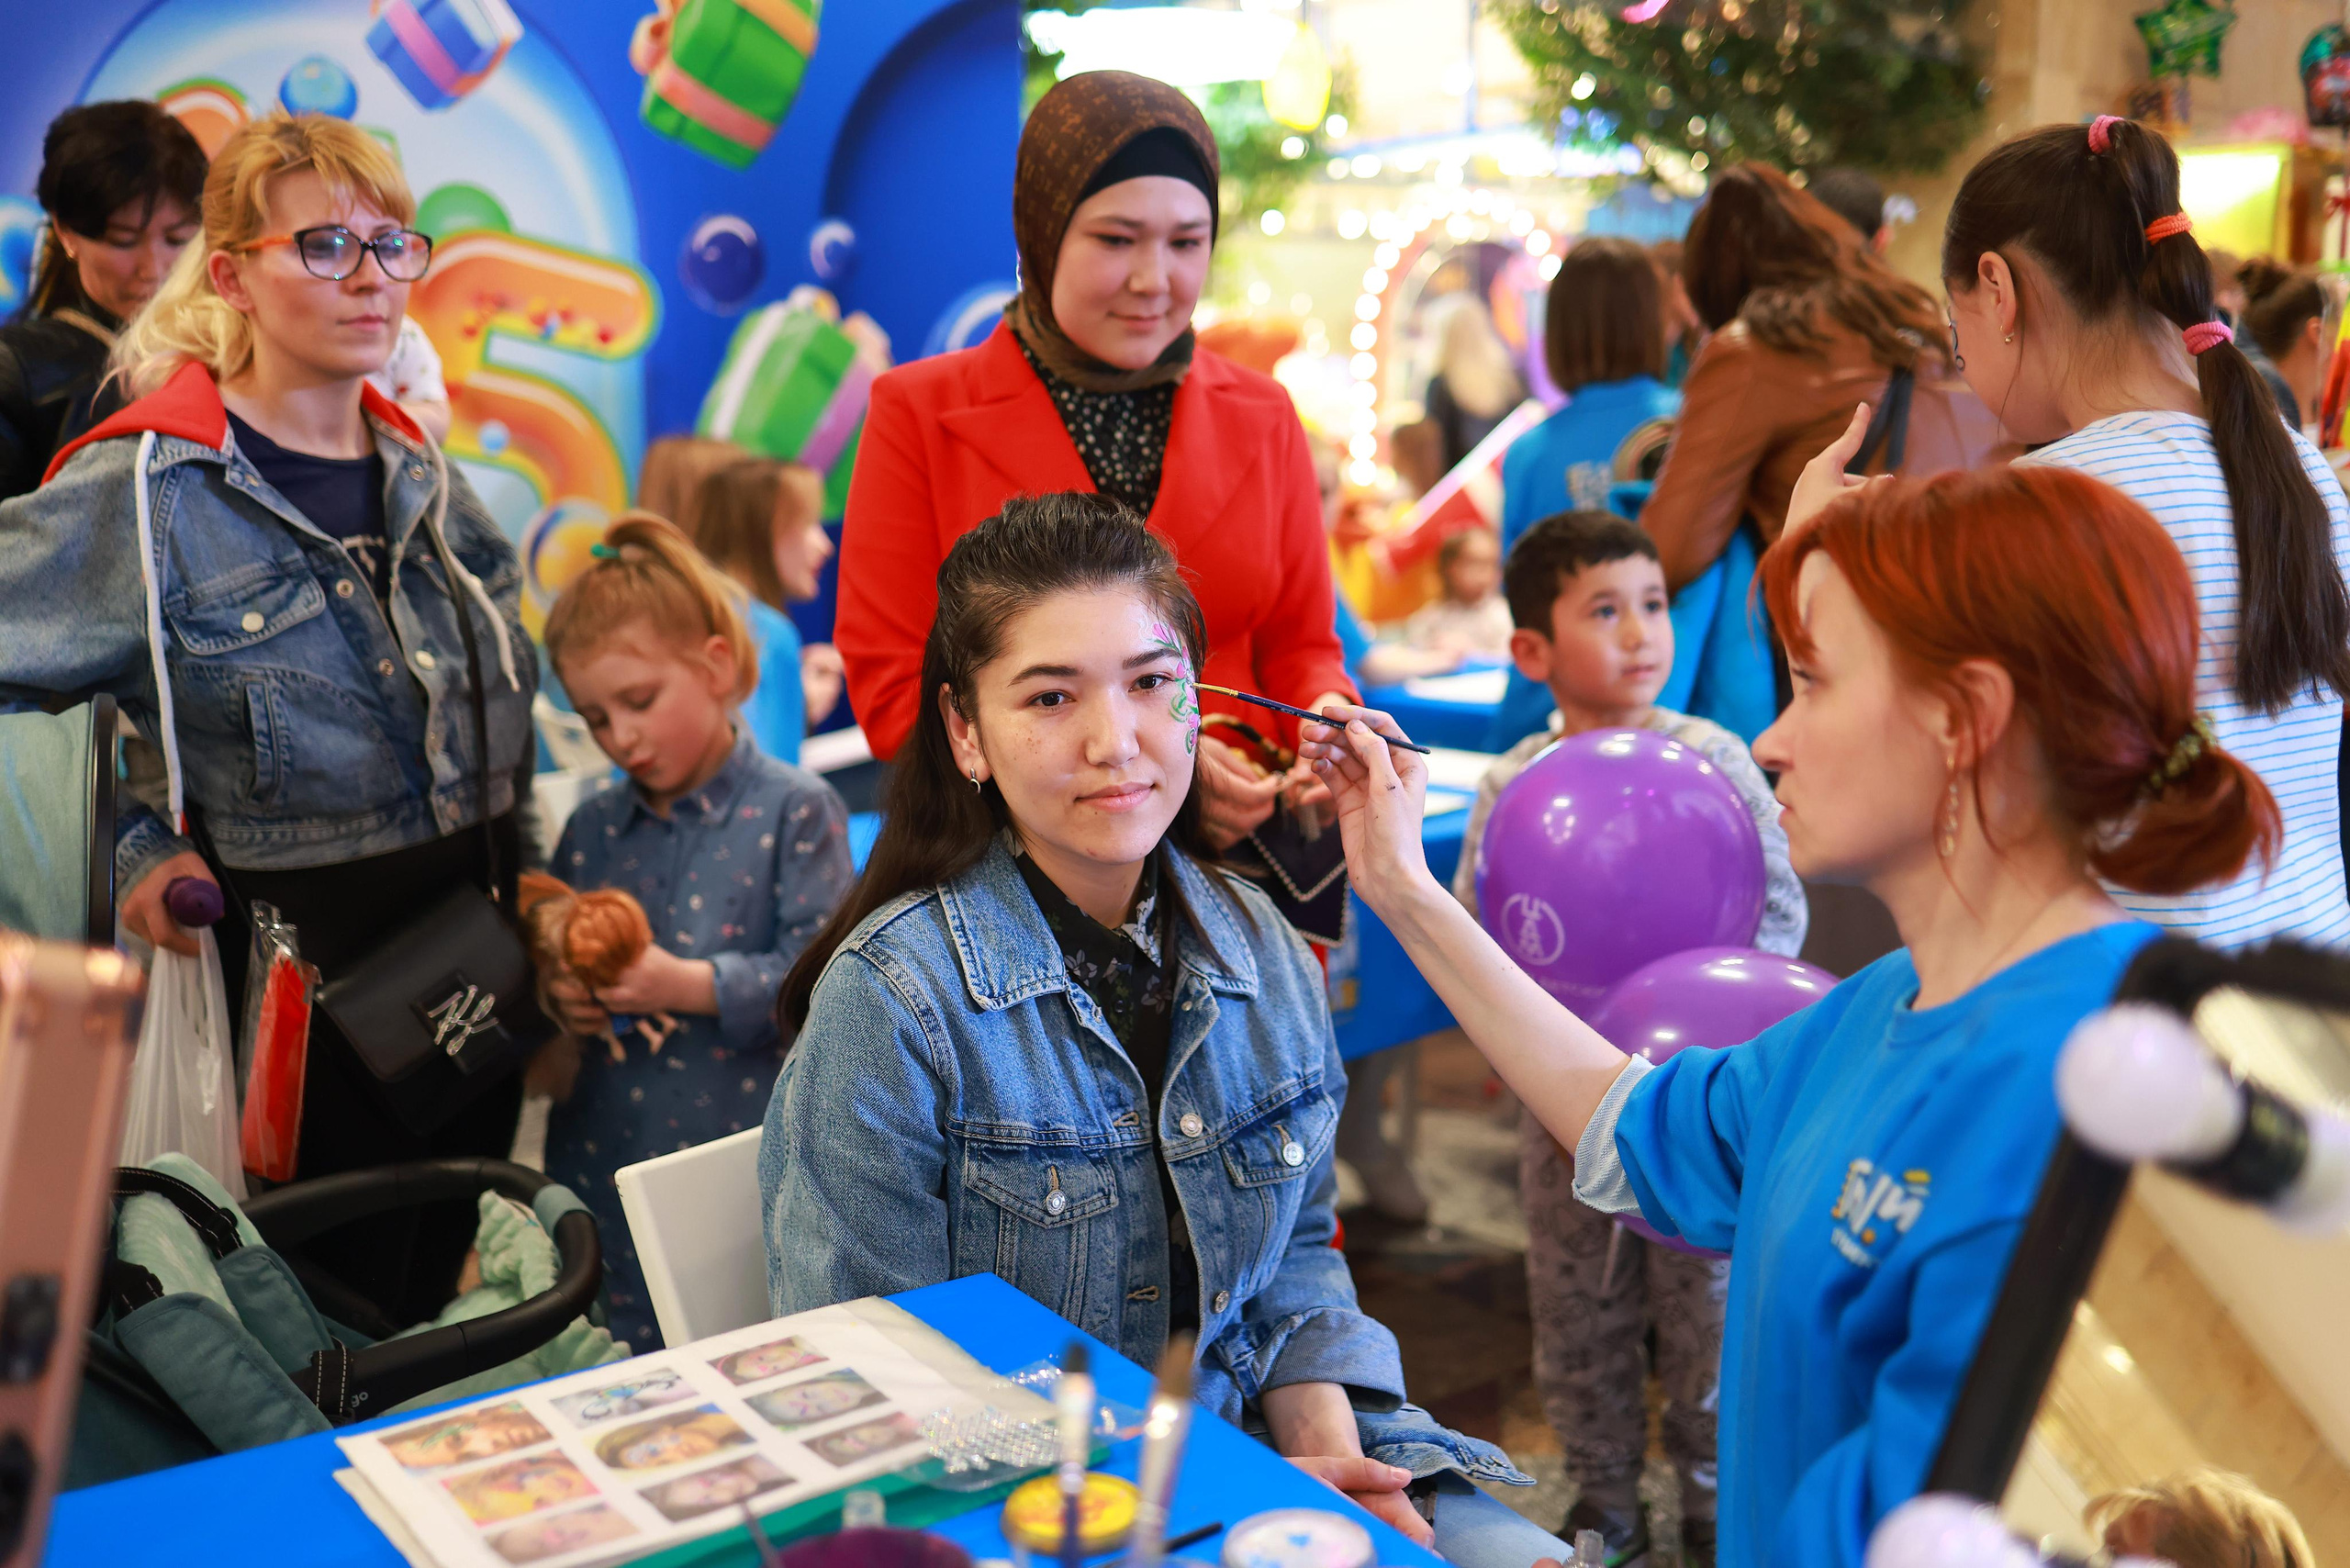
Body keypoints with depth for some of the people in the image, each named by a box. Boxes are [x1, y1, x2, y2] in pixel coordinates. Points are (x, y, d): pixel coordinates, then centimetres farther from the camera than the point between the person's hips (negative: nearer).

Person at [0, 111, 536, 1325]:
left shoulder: (430, 485, 7)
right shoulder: (144, 494, -12)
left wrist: (527, 901, 10)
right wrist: (137, 847, -14)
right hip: (309, 978, -6)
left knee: (437, 1302, 20)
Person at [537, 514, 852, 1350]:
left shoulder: (796, 811, -6)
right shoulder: (591, 828, 10)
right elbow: (546, 959, 18)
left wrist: (688, 984, -21)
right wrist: (558, 996, -4)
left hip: (749, 1157, -5)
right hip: (604, 1160, 5)